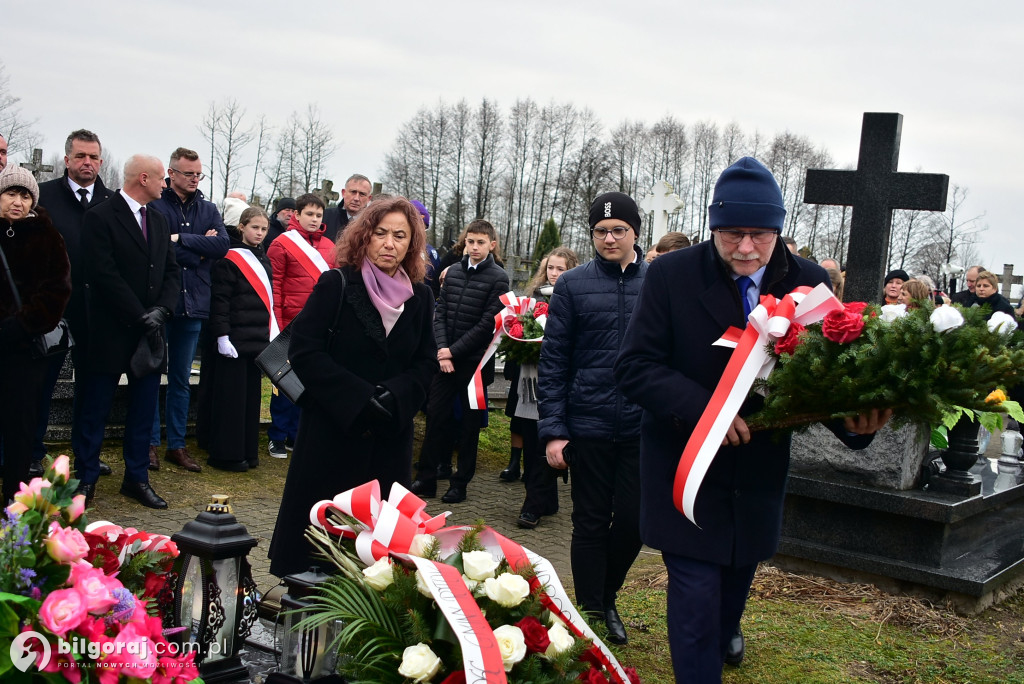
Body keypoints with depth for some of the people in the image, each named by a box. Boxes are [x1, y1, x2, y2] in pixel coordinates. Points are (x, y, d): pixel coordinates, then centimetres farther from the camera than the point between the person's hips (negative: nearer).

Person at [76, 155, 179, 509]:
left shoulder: (159, 221, 13)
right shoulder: (100, 217, -9)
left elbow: (172, 271, 9)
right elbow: (104, 275, -17)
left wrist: (161, 310, -8)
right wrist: (140, 317, -16)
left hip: (150, 332, 6)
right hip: (110, 332, -6)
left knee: (144, 410, 10)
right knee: (95, 410, 4)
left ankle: (137, 477, 20)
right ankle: (86, 478, 17)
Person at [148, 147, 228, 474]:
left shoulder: (208, 210, 10)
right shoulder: (155, 205, -5)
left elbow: (222, 244, -5)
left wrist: (181, 239, -12)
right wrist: (200, 249, -9)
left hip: (193, 304, 4)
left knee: (181, 379, 12)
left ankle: (177, 444, 19)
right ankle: (151, 443, 14)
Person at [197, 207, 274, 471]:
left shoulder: (263, 260, 15)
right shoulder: (229, 259, -8)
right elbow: (219, 300, -13)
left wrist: (271, 335, 17)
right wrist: (222, 335, -18)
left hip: (258, 338, 7)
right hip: (234, 337, -7)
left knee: (251, 394, 10)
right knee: (230, 395, -3)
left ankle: (247, 451, 17)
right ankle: (226, 453, 3)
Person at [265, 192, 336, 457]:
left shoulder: (329, 247, 10)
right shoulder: (282, 244, -3)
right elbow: (274, 286, -5)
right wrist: (276, 324, -10)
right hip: (291, 324, -4)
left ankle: (295, 435, 21)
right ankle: (277, 438, 15)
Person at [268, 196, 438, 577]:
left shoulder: (420, 297, 6)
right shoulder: (336, 285, -6)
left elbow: (426, 362, 8)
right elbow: (304, 351, -11)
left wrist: (393, 396, -12)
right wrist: (359, 398, -17)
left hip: (390, 438, 3)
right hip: (331, 431, -3)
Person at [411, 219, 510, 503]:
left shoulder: (498, 278, -7)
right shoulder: (453, 271, 8)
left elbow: (487, 324, -12)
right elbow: (440, 313, 7)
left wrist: (454, 351, -12)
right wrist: (442, 348, -7)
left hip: (475, 361, -4)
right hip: (446, 358, 4)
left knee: (469, 423, 5)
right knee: (436, 415, 4)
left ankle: (460, 483, 14)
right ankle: (426, 478, 12)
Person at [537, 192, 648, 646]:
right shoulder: (573, 285, 0)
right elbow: (553, 362, 0)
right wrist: (553, 430, -6)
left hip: (644, 428, 1)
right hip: (589, 425, -1)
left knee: (632, 521, 9)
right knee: (591, 523, 9)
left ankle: (608, 597, 35)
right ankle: (591, 610, 25)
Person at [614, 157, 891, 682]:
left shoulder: (809, 282, -7)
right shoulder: (671, 275, -14)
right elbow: (634, 365, -16)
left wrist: (854, 420, -28)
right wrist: (702, 409, -31)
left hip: (759, 472, 4)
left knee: (740, 569, 27)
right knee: (695, 596, -4)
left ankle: (726, 629, 60)